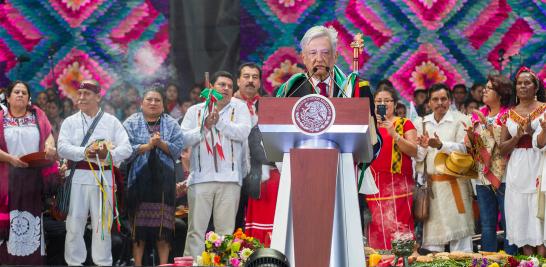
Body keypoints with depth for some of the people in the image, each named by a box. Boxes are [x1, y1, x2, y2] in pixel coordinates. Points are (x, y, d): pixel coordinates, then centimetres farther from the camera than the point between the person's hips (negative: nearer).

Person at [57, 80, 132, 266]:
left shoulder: (112, 122, 10)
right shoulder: (70, 122, 11)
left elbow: (126, 149, -1)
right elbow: (63, 148, -3)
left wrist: (108, 154, -19)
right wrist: (84, 152, -18)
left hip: (104, 178, 0)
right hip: (78, 178, 0)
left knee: (102, 224, 3)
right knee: (75, 223, -3)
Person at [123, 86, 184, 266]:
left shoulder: (171, 124, 11)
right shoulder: (131, 123, 7)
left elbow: (178, 149, -1)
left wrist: (160, 143, -14)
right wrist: (147, 146, -14)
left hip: (163, 179, 1)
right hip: (139, 179, -1)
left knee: (163, 224, -1)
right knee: (139, 224, -3)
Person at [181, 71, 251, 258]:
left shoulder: (239, 108, 12)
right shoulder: (195, 111, 15)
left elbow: (243, 132, -5)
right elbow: (184, 139, 5)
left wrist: (219, 122, -12)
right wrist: (205, 126, -7)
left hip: (229, 178, 0)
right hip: (200, 178, 0)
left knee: (226, 230, -1)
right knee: (196, 229, -4)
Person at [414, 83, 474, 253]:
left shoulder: (460, 120, 1)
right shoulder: (421, 123, 13)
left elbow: (463, 148, -12)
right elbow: (416, 156, 11)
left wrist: (441, 145, -27)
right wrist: (422, 147, -11)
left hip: (454, 183, -4)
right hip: (429, 184, 4)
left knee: (458, 228, -4)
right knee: (431, 231, 4)